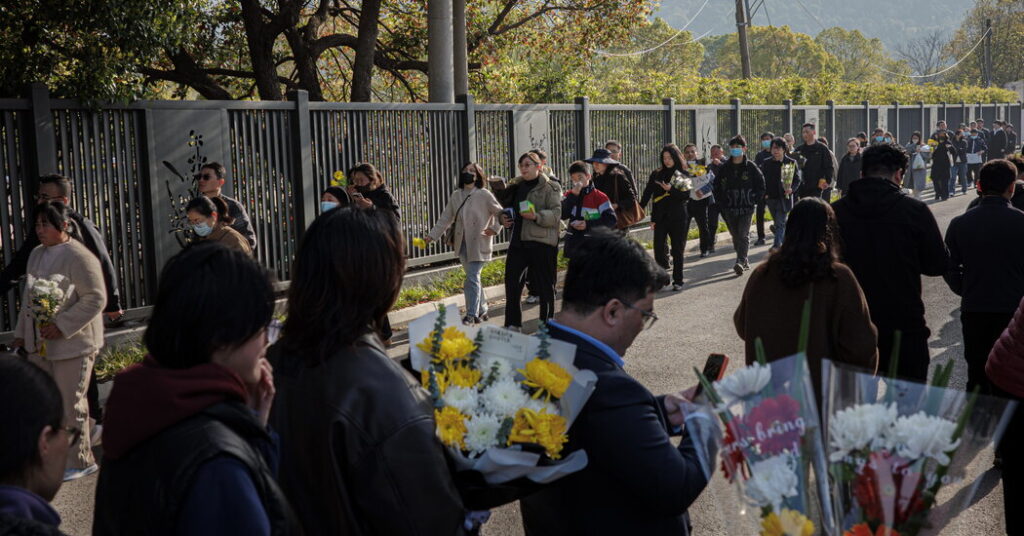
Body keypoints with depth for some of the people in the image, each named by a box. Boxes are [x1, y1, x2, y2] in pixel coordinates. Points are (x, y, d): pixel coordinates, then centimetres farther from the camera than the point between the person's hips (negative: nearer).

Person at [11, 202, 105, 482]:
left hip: (72, 344, -8)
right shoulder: (36, 254, 12)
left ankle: (80, 462, 13)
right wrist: (21, 332, 19)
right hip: (39, 344, 8)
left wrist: (62, 326, -22)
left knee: (70, 404, -1)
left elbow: (96, 298, -18)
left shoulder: (79, 257, -15)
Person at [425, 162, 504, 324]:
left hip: (478, 243, -5)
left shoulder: (484, 194, -4)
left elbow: (500, 213, 1)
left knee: (472, 278, -12)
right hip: (462, 244, 5)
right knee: (473, 278, 12)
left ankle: (471, 315, -9)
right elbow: (445, 219, 8)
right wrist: (432, 236, 0)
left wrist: (495, 228, -11)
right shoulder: (456, 196, 9)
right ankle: (482, 310, 25)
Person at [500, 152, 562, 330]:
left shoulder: (550, 188, -2)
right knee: (511, 281, 0)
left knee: (545, 285, 2)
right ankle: (512, 324, 8)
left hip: (541, 242, -5)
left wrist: (536, 216, -27)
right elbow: (510, 208, 30)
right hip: (518, 241, 6)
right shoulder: (516, 186, 17)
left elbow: (556, 214, -12)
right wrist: (504, 218, 8)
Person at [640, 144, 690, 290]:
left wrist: (671, 189, -20)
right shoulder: (656, 174, 8)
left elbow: (686, 195, -6)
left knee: (678, 250, 4)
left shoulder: (684, 174, 3)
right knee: (659, 247, -8)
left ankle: (678, 281, 13)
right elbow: (647, 194, 3)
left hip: (678, 217, -1)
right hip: (661, 217, 1)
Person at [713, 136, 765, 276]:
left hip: (746, 208, -4)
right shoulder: (724, 168, 6)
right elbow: (716, 186, 13)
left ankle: (740, 262, -20)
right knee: (735, 236, 10)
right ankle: (744, 260, 23)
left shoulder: (750, 167, -2)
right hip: (730, 209, 4)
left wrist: (754, 200, -3)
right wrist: (721, 202, 5)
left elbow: (761, 185, 3)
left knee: (743, 235, -12)